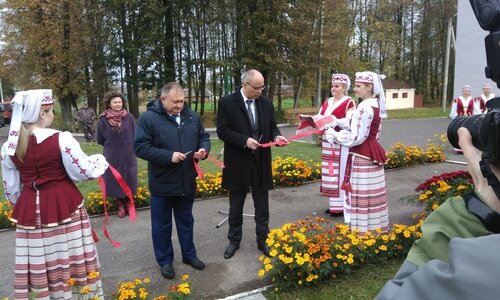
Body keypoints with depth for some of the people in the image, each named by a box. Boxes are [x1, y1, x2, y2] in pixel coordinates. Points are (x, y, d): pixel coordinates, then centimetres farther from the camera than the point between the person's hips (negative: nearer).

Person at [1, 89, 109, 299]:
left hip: (30, 210, 4)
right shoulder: (61, 139, -16)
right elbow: (83, 172, -10)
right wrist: (100, 161, 9)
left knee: (38, 267, 14)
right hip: (64, 206, -4)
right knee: (70, 261, 11)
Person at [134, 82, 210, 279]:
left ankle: (189, 255, 37)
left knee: (186, 222, 20)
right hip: (162, 184, -4)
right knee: (162, 225, 12)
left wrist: (204, 149, -10)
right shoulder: (149, 118, -13)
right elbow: (140, 147, -17)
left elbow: (203, 137, 13)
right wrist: (168, 156, -25)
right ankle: (165, 260, 29)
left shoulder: (192, 116, 2)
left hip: (187, 182, 4)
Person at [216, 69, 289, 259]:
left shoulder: (266, 102, 3)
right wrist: (244, 141, -23)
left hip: (261, 162, 3)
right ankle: (234, 241, 31)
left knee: (262, 207, 12)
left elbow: (272, 127, 9)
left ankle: (262, 241, 28)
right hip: (238, 163, -3)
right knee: (236, 206, 14)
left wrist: (277, 137, -13)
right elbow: (222, 131, -12)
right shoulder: (227, 102, -9)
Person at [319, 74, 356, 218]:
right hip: (328, 142, 7)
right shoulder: (327, 102, 14)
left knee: (340, 173, -3)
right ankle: (333, 203, 20)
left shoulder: (349, 103, -7)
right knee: (330, 173, 10)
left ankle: (341, 205, 6)